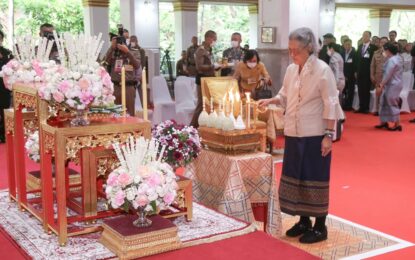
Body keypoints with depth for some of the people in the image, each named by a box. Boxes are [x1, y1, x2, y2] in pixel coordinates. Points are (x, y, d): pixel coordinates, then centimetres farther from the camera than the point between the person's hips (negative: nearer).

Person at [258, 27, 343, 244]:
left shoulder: (323, 70, -12)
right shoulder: (291, 70, 6)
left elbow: (330, 105, -13)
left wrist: (328, 135, -16)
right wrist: (270, 100, -4)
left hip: (315, 135, -6)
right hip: (293, 133, 6)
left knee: (314, 179, 1)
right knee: (295, 177, 12)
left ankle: (320, 227, 13)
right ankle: (304, 221, 27)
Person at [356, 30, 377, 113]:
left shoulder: (373, 47, -6)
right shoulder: (360, 46, 14)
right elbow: (357, 59, 12)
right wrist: (356, 71, 7)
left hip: (368, 72, -5)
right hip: (360, 72, 5)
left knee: (366, 90, -1)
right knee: (360, 90, 5)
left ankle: (366, 108, 6)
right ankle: (361, 107, 11)